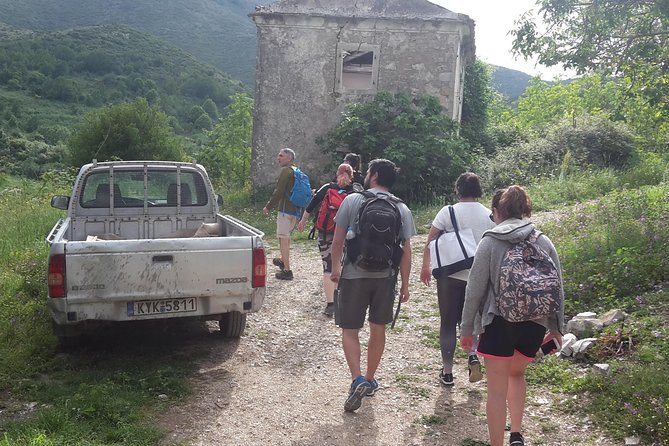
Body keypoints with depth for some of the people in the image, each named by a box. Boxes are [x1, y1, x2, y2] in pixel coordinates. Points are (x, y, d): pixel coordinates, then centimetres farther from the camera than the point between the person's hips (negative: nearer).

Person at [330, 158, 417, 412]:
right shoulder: (402, 210, 0)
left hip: (354, 275, -3)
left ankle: (357, 380, -10)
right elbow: (406, 251, 0)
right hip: (385, 277, 3)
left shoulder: (352, 201, -6)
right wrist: (404, 285, 8)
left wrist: (335, 268, 11)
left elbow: (337, 240, -3)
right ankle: (370, 380, 30)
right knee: (378, 329, 17)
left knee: (349, 330, 7)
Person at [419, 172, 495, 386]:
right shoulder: (489, 215, 0)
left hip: (450, 274, -2)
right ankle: (473, 355, -5)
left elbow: (430, 241, -5)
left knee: (448, 323, 8)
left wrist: (425, 266, 7)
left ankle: (447, 371, 12)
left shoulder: (448, 212, -7)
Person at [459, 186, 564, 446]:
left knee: (497, 389, 7)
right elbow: (557, 289, 6)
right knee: (516, 374, 27)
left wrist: (467, 328, 3)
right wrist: (556, 327, 16)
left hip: (498, 322, -4)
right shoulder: (544, 242, 3)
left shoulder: (489, 242, -6)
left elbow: (475, 289, -6)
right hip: (535, 324, 4)